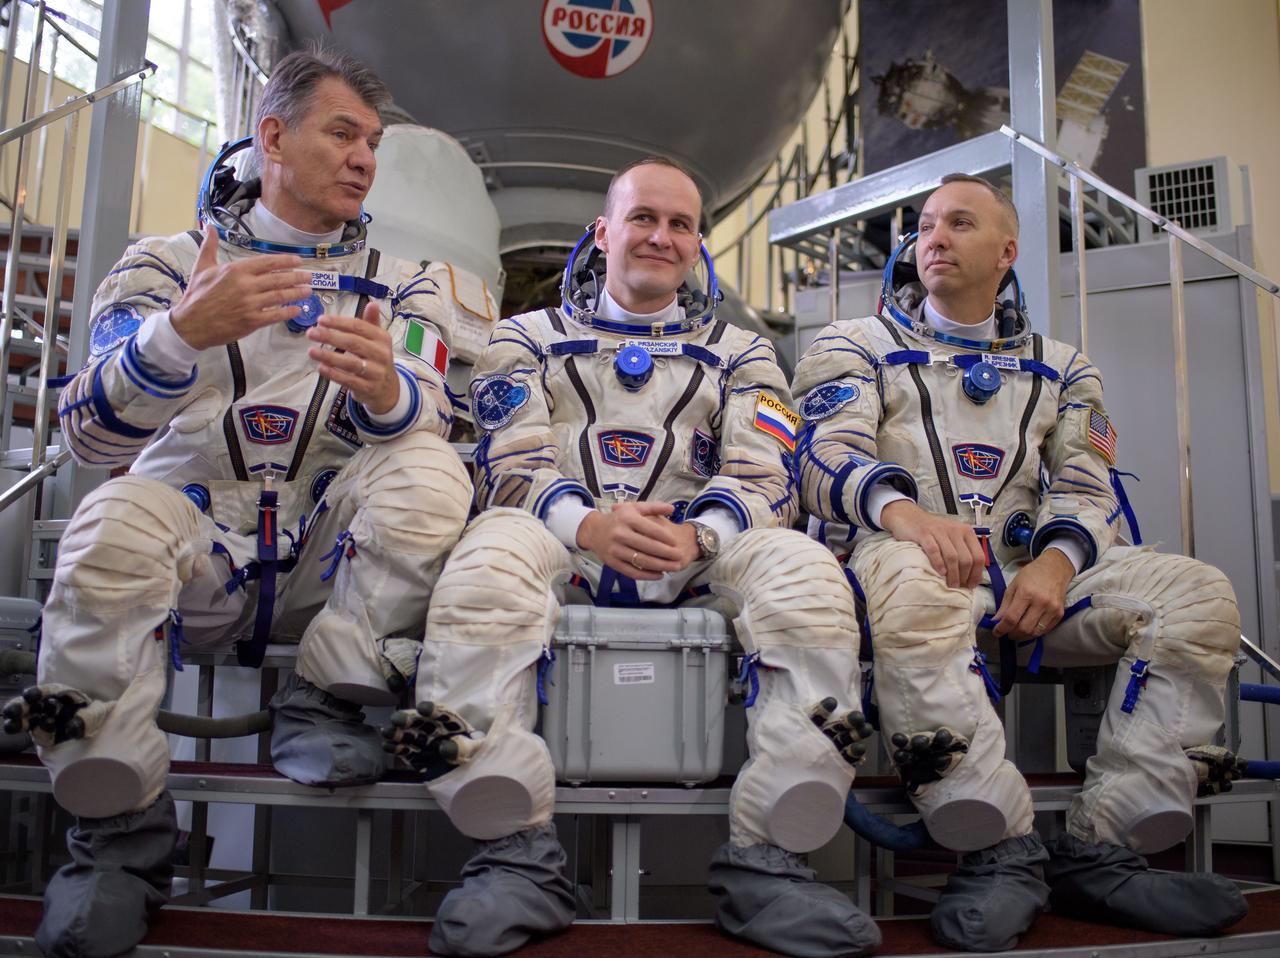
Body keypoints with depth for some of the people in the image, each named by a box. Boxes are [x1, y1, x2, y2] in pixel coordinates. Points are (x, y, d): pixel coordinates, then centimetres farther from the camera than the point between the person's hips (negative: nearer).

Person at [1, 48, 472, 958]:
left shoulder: (400, 288, 13)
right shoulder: (166, 264, 7)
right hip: (195, 536, -1)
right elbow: (91, 431, -7)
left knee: (433, 470, -25)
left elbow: (424, 425, -5)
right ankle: (122, 821, -19)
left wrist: (386, 388, -31)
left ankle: (325, 705, -13)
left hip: (328, 563, 1)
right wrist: (185, 330, -27)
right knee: (116, 522, -32)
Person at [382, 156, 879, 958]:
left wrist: (698, 533, -18)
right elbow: (511, 465, 5)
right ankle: (520, 858, -32)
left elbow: (764, 477, 8)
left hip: (698, 557, 1)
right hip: (564, 547, 0)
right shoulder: (529, 338, 21)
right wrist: (589, 524, -19)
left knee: (806, 573, -31)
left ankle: (765, 861, -27)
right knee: (488, 558, -36)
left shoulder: (739, 352, 23)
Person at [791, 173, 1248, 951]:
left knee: (1198, 593, -19)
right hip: (913, 559, -3)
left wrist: (1056, 563, -13)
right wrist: (902, 510, -26)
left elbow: (1085, 490, 12)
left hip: (1030, 573, 4)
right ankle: (1002, 851, -32)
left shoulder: (1059, 369, 25)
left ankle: (1100, 849, -20)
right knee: (910, 586, -40)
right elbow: (828, 459, -2)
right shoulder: (856, 346, 17)